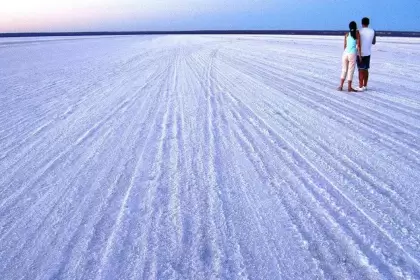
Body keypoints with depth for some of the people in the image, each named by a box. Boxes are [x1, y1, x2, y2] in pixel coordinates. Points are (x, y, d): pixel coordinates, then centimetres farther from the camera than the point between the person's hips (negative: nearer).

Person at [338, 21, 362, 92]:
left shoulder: (347, 34, 8)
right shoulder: (357, 34, -2)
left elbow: (345, 46, 12)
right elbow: (358, 46, -5)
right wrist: (359, 55, 0)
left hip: (345, 53, 4)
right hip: (352, 54, -4)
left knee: (344, 70, 14)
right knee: (350, 71, 3)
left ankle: (341, 86, 13)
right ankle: (349, 88, 9)